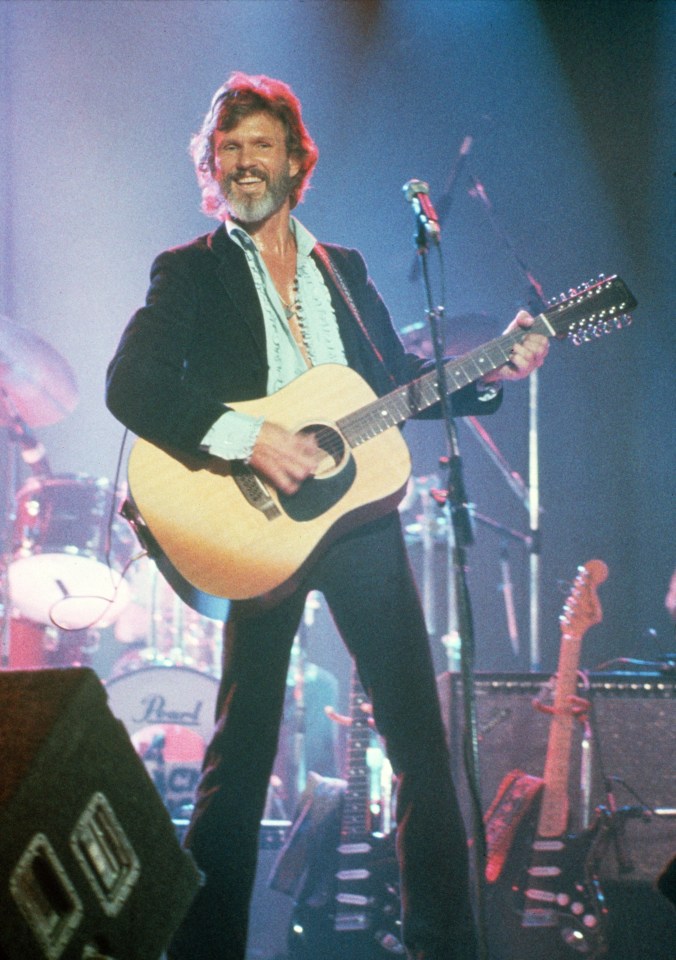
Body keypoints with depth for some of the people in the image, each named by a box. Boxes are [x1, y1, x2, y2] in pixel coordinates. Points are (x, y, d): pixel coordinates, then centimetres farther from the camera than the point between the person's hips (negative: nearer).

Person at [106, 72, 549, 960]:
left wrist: (489, 374, 6)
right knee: (241, 752, -4)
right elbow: (129, 385, -10)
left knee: (422, 737, 1)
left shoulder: (344, 270, 19)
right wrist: (242, 436, -22)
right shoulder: (189, 273, 4)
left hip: (359, 513, 4)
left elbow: (397, 383, 22)